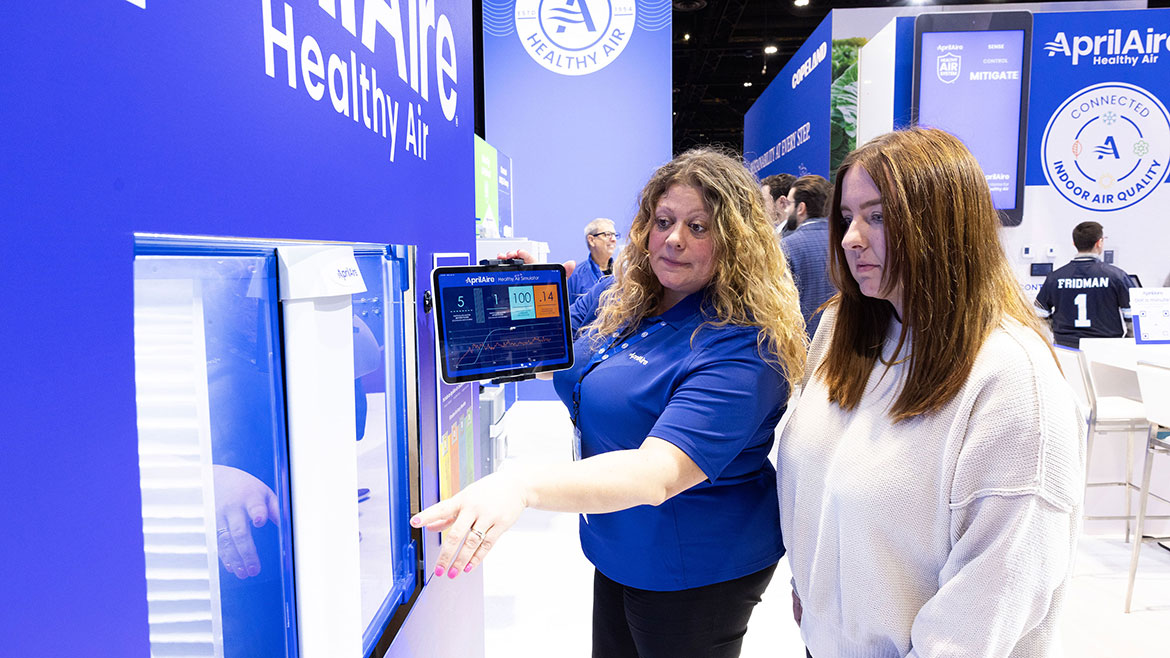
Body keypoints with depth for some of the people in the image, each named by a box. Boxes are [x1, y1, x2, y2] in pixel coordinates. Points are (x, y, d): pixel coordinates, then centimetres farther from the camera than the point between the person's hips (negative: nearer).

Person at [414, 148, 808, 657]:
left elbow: (659, 473, -41)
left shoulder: (740, 348, -29)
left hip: (698, 573, -7)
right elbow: (575, 372, 14)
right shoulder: (623, 298, -4)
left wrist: (522, 487, -55)